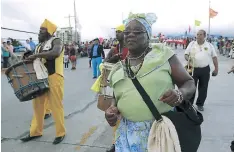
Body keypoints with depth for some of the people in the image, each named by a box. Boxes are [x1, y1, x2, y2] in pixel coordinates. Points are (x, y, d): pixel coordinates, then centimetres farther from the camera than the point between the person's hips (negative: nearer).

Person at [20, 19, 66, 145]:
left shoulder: (56, 41, -5)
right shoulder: (39, 45, 19)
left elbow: (56, 53, -27)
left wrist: (36, 55, -22)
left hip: (53, 77, -8)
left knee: (56, 105, -3)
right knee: (38, 104, 12)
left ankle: (61, 133, 12)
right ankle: (36, 132, 28)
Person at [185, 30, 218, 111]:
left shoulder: (209, 45, 5)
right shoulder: (192, 44, 2)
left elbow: (214, 57, 9)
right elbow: (186, 54, 3)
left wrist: (216, 69, 5)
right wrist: (188, 59, -20)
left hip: (205, 69, 1)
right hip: (193, 69, -1)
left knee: (203, 88, 8)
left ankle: (200, 104, 23)